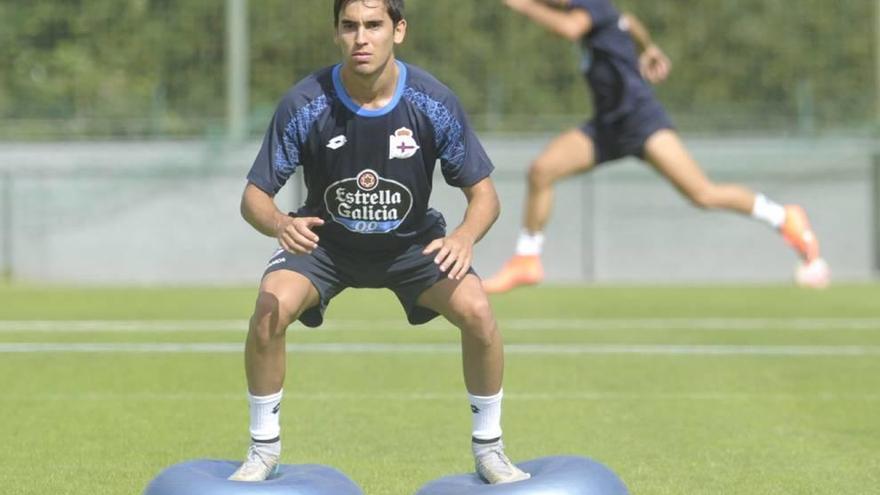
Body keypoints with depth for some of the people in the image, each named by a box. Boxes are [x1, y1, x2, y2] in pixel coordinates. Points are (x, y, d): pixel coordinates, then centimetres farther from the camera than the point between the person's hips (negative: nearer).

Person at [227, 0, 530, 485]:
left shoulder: (434, 103, -22)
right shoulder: (304, 104, -24)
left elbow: (483, 194, -15)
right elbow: (255, 195, -19)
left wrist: (465, 236, -38)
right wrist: (280, 224, -43)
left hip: (412, 243, 1)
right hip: (324, 244, 0)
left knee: (477, 312, -23)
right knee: (269, 312, -27)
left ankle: (489, 449, -1)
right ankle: (263, 449, -6)